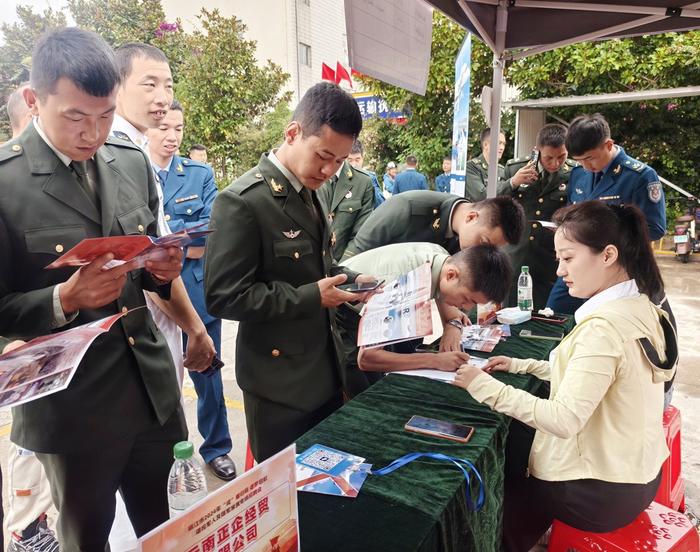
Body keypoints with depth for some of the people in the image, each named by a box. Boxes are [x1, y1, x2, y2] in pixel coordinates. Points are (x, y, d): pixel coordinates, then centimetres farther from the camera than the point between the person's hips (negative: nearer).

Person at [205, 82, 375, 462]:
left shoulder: (308, 191, 8)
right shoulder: (242, 202, -20)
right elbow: (224, 297, -22)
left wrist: (349, 279, 1)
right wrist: (311, 298, -22)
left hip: (324, 370, 8)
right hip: (281, 384, -8)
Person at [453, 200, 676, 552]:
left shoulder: (604, 327, -29)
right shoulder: (642, 309, -1)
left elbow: (564, 419, -30)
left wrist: (485, 386, -26)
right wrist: (521, 365, 6)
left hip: (601, 493, -8)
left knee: (500, 479, 16)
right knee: (515, 452, 25)